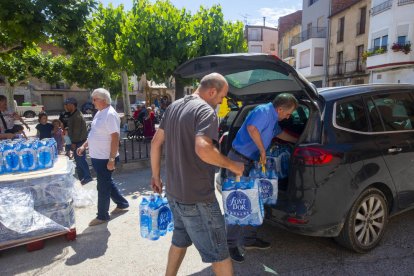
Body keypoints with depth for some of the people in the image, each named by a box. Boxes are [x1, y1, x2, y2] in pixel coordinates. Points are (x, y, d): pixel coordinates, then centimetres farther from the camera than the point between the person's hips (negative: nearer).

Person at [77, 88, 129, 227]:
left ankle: (102, 216, 20)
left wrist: (112, 159, -24)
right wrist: (84, 146, 14)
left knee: (103, 187, 4)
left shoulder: (110, 114, -20)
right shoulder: (100, 113, 10)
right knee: (107, 183, 20)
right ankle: (122, 204, 36)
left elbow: (115, 138, -24)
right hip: (97, 157, 10)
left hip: (105, 158, -10)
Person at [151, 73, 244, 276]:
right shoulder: (206, 111, -17)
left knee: (180, 240, 26)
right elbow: (202, 149, -32)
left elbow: (156, 141, 13)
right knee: (218, 252, 4)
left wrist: (156, 175, 19)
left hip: (174, 191, 9)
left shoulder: (174, 106, 10)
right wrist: (232, 166, -18)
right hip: (197, 197, -8)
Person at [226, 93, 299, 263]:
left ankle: (249, 239, 29)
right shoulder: (263, 111, -17)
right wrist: (263, 150, -24)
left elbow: (279, 133, 34)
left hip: (251, 161, 10)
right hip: (239, 160, -10)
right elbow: (252, 128, -35)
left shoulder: (273, 118, 15)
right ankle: (231, 244, 7)